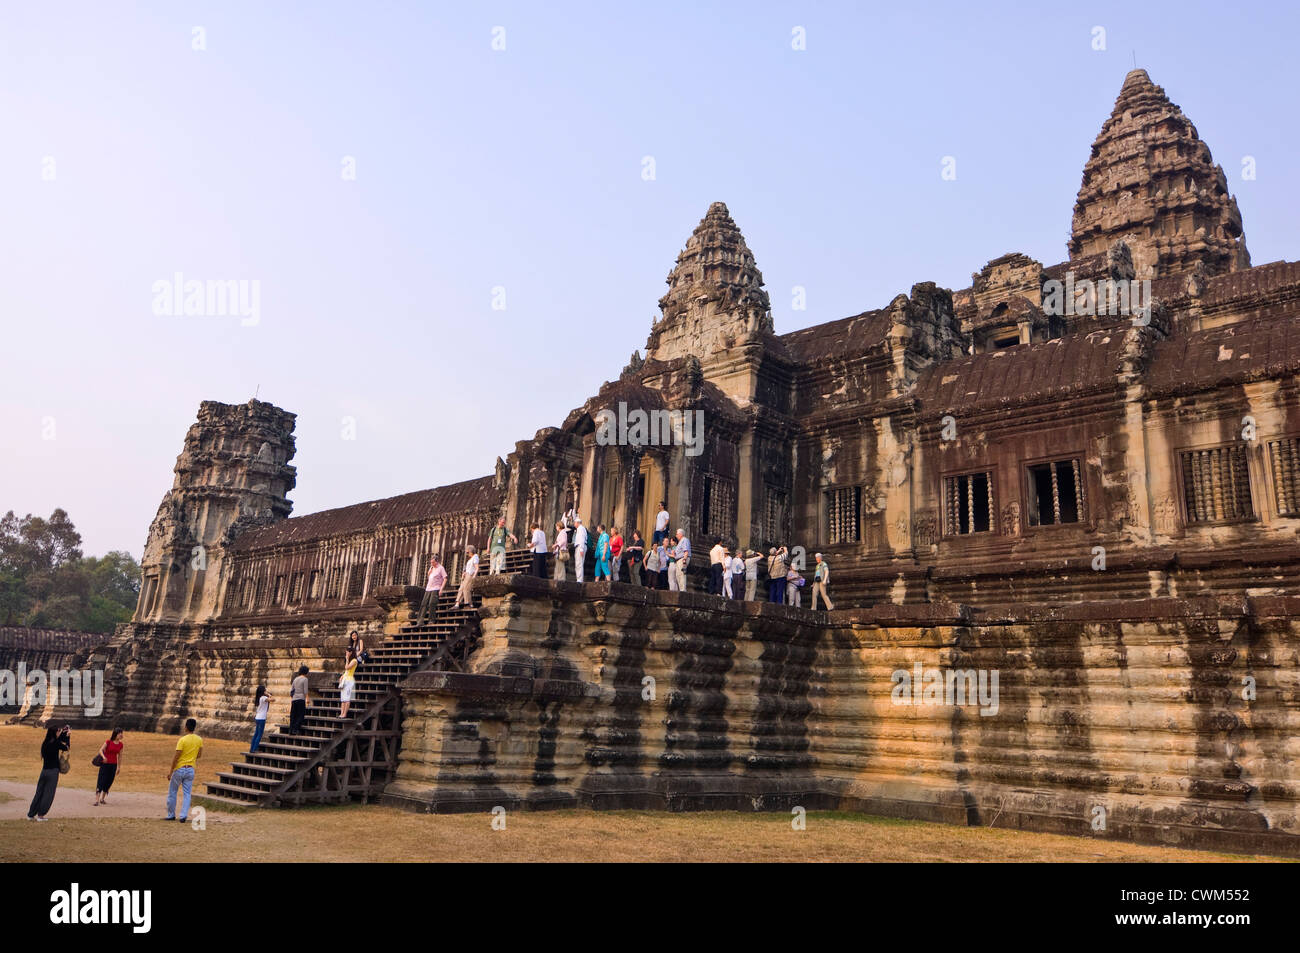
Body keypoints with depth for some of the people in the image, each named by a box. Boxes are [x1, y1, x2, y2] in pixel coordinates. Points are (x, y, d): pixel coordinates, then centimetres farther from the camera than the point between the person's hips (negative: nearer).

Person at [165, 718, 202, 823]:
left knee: (172, 792, 13)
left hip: (179, 769, -4)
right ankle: (183, 816, -4)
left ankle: (171, 815, 19)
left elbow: (176, 757, -15)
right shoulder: (199, 740, 2)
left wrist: (170, 771, -9)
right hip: (190, 770, 4)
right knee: (186, 794, 6)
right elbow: (199, 755, 11)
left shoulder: (182, 740, -14)